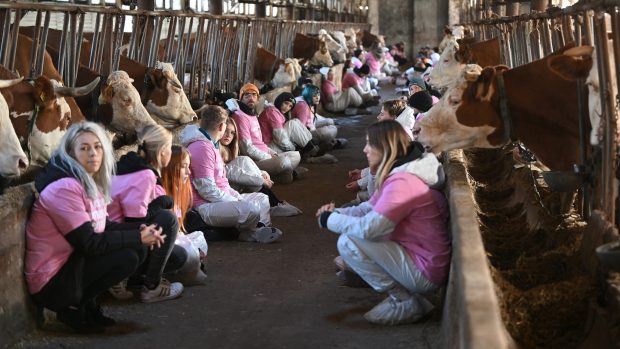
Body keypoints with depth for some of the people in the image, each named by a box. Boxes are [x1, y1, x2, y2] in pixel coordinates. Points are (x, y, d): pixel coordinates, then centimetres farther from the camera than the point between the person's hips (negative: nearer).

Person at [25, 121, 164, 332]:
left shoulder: (90, 184, 8)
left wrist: (140, 230, -5)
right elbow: (89, 243, -24)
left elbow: (102, 227, 12)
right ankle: (73, 308, -5)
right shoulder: (65, 188, -22)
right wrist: (137, 237, -18)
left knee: (138, 249, 0)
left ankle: (87, 304, 8)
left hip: (72, 263, 9)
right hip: (51, 282, -9)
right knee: (127, 256, -20)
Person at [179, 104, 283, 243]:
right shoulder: (202, 148, -18)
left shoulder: (211, 145, 18)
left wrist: (237, 196, 7)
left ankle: (261, 230, -7)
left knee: (261, 198, 16)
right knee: (251, 209, -31)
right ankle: (249, 233, -1)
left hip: (221, 198, 12)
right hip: (205, 207, -12)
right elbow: (207, 190, -23)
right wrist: (236, 201, -16)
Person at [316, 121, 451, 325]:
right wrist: (336, 212, -3)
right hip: (416, 254, 10)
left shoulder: (402, 182, -24)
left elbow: (369, 228, -28)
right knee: (357, 236, 16)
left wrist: (330, 221, -12)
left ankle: (405, 302, -5)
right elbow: (369, 209, 14)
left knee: (348, 243, -15)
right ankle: (404, 293, 11)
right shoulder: (400, 173, 9)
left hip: (425, 271, -10)